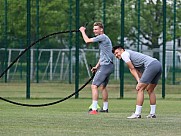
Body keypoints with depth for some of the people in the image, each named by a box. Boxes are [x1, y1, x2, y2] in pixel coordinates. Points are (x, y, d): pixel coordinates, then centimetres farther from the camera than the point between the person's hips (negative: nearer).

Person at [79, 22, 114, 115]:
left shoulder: (103, 37, -11)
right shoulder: (103, 38, 21)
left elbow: (87, 41, -14)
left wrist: (83, 31, 2)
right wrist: (97, 66, 21)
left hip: (106, 65, -11)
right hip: (109, 66, 11)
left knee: (94, 86, -13)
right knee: (103, 86, 21)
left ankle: (94, 109, -19)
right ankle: (105, 108, 28)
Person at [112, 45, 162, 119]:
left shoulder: (124, 54, 6)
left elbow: (132, 69, 1)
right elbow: (138, 72, 19)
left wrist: (139, 82, -2)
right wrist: (140, 82, 3)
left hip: (151, 65, -10)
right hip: (158, 64, 10)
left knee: (140, 89, -6)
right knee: (150, 90, 19)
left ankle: (137, 114, -7)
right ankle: (152, 113, 20)